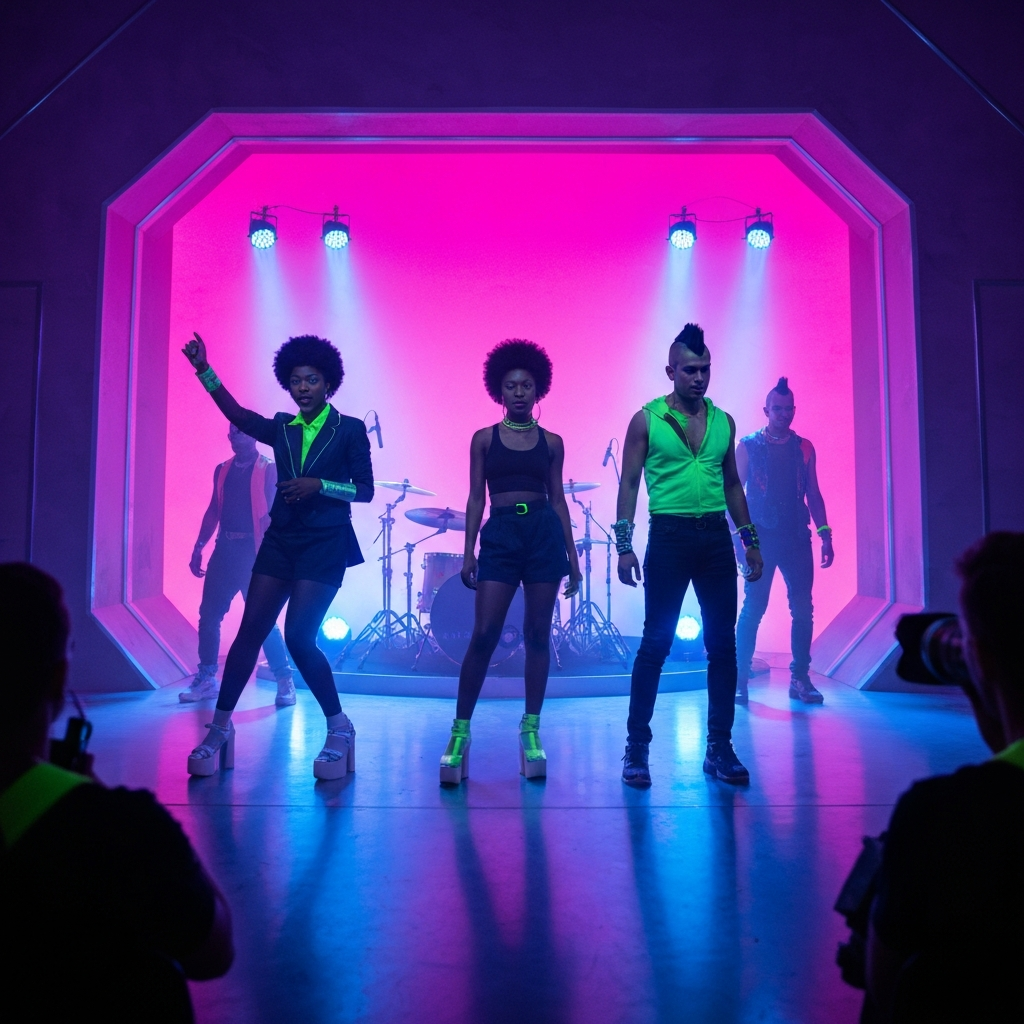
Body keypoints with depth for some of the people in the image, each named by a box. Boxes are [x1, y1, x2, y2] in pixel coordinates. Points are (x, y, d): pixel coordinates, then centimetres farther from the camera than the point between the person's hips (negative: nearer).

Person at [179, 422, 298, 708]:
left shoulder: (269, 470, -2)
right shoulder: (222, 470, 13)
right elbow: (213, 511, 17)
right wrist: (198, 548, 12)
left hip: (254, 552, -5)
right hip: (225, 550, 5)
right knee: (208, 615, 5)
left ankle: (285, 680, 4)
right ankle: (207, 678, 16)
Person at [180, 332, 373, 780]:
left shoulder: (349, 430, 0)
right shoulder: (282, 429, 11)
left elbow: (365, 490, -3)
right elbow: (238, 415, -5)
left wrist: (318, 485, -16)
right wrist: (203, 369, -13)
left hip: (325, 544, -4)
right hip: (281, 539, 5)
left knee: (298, 637, -12)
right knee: (250, 629, 0)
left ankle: (339, 727, 5)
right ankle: (220, 726, 11)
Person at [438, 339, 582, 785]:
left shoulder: (551, 442, 10)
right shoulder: (484, 438, 8)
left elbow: (558, 499, 11)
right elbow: (475, 497, 6)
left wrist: (572, 553, 6)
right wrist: (468, 550, -2)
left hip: (544, 534, 1)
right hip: (499, 536, -1)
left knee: (537, 634, 4)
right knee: (484, 635, -7)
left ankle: (531, 729, 14)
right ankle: (460, 730, 3)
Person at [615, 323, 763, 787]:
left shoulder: (723, 422, 12)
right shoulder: (646, 420, 0)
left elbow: (732, 484, 18)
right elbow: (629, 483, -2)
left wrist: (751, 540, 13)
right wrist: (624, 545, -10)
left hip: (716, 536, 4)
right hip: (669, 535, -4)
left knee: (723, 644, 5)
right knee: (656, 642, -1)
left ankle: (719, 748, 16)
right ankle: (636, 748, 10)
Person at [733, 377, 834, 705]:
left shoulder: (804, 448, 12)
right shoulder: (748, 446, 3)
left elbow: (813, 493, 13)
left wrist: (825, 534, 5)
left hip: (797, 539, 3)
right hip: (761, 539, -3)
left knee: (803, 610, 1)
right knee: (753, 609, -3)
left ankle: (800, 678, 11)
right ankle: (739, 678, 4)